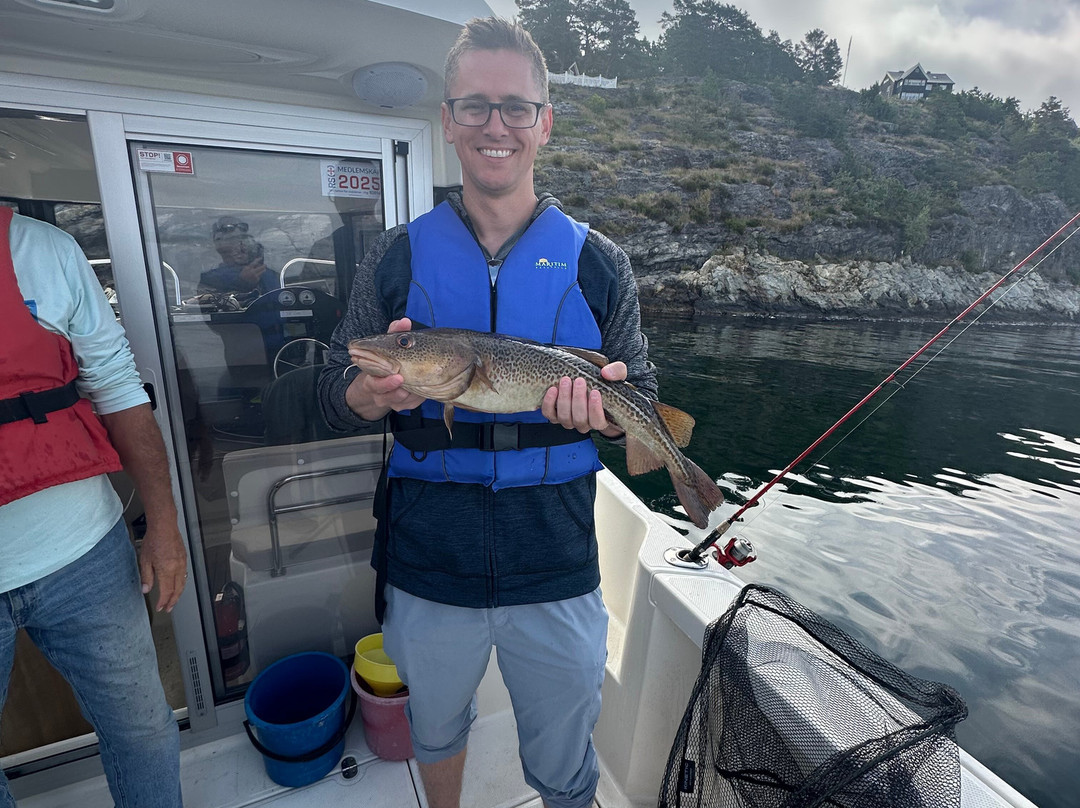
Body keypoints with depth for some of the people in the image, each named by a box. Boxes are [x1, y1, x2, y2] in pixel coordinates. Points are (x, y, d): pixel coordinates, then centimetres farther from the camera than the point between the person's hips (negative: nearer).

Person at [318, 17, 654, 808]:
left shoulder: (596, 262, -2)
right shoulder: (399, 256, -1)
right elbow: (335, 397, 1)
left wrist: (600, 410, -21)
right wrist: (380, 391, -22)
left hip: (556, 571, 0)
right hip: (426, 564, 2)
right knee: (434, 729, 28)